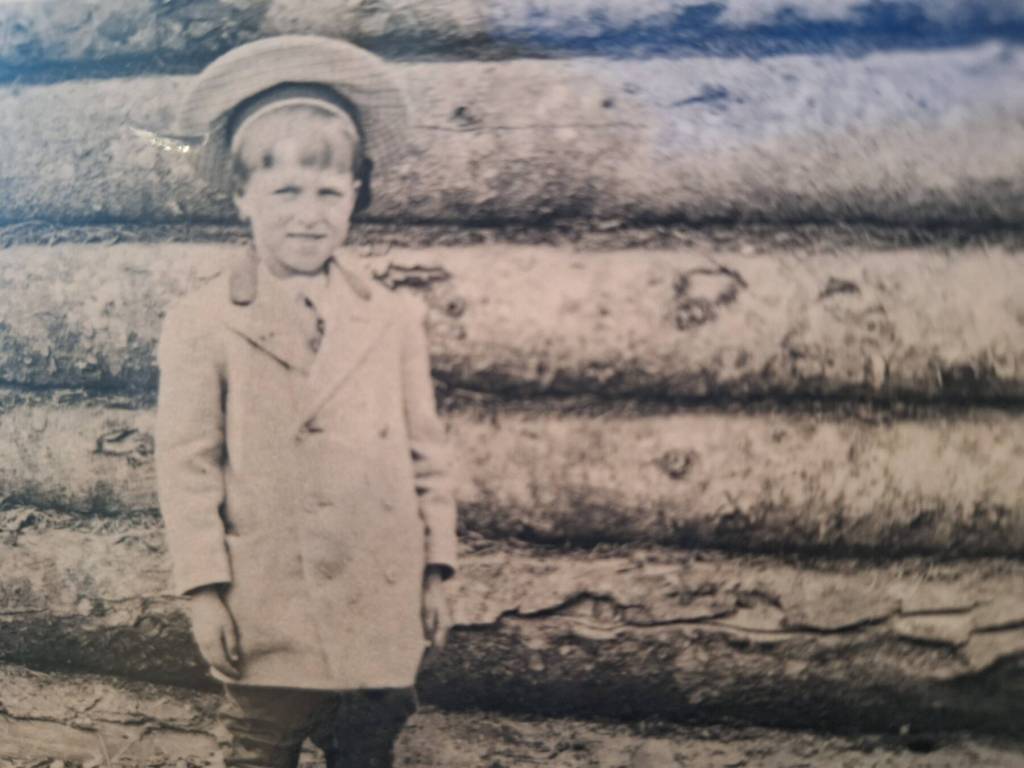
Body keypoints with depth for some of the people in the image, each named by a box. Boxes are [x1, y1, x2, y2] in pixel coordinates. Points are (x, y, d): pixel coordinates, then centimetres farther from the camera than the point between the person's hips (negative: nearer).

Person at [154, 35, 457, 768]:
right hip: (270, 611, -2)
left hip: (384, 605, 3)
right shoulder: (202, 324, -4)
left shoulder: (394, 318, 4)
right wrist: (205, 592, -7)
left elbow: (427, 452, 7)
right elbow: (187, 466, -4)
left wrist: (436, 572, 7)